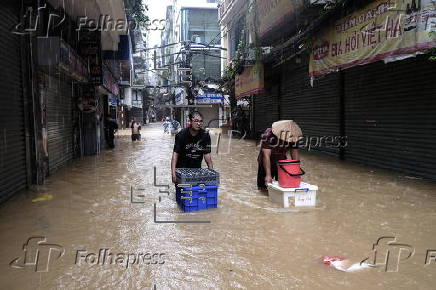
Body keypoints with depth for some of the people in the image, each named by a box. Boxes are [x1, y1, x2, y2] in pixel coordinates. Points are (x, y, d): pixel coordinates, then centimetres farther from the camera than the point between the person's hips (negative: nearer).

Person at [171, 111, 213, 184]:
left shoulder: (205, 135, -6)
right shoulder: (181, 135, -13)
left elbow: (207, 154, -3)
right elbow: (175, 154, -18)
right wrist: (173, 173, -28)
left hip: (197, 168, 2)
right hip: (182, 168, -2)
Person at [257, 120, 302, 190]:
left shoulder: (293, 137, -20)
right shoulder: (268, 135, -34)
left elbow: (295, 153, -14)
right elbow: (266, 156, -37)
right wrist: (268, 175, -42)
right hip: (266, 163, -3)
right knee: (263, 186, 1)